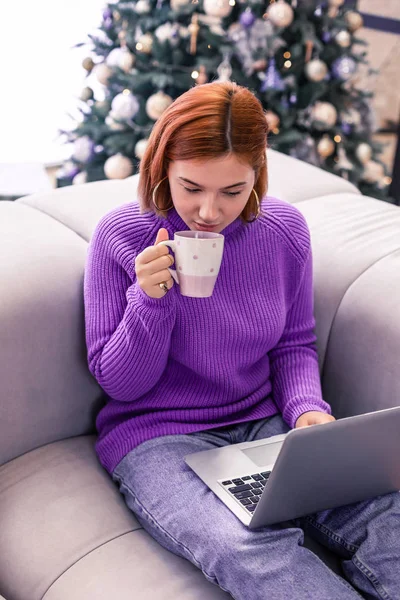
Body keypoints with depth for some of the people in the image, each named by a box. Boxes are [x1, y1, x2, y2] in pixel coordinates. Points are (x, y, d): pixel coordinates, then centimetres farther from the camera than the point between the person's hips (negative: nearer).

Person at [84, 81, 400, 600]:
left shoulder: (284, 228, -1)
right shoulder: (120, 236, -10)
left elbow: (294, 343, 11)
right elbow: (118, 383, -5)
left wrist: (307, 407, -10)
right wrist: (151, 300, -23)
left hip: (264, 423, 4)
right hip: (157, 436, -3)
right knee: (253, 551, -33)